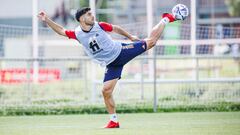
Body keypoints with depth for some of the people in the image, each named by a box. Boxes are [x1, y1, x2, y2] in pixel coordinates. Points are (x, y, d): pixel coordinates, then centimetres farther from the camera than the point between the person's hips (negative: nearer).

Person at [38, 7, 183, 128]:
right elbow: (61, 30, 2)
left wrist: (130, 36, 17)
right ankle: (114, 121, 3)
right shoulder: (77, 34, -7)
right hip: (111, 64, 1)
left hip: (121, 51, -1)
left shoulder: (99, 25, -10)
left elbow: (116, 28, 7)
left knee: (150, 41, -5)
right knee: (106, 91, -10)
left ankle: (166, 19, 20)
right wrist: (47, 19, -9)